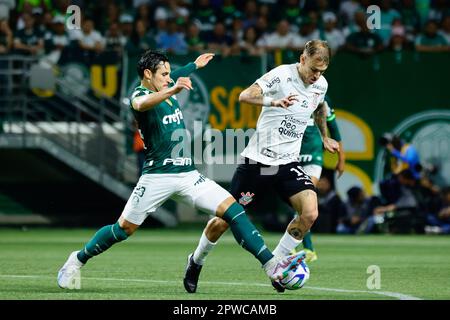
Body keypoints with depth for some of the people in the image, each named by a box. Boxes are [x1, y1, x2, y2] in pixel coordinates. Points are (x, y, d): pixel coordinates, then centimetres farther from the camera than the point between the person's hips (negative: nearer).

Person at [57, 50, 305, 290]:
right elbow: (141, 105, -36)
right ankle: (77, 260, 24)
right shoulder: (139, 95, -9)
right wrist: (172, 91, -54)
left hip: (187, 174, 6)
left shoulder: (168, 90, 16)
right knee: (124, 229, 1)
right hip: (158, 176, -6)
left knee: (232, 210, -10)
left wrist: (195, 66, 55)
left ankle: (271, 266, -15)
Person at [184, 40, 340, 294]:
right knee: (224, 220, 2)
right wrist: (274, 102, -45)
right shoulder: (282, 75, -16)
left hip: (289, 163, 4)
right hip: (258, 160, -4)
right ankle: (196, 261, 30)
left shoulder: (321, 84, 3)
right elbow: (245, 96, -30)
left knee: (310, 213, -20)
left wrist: (325, 138, 37)